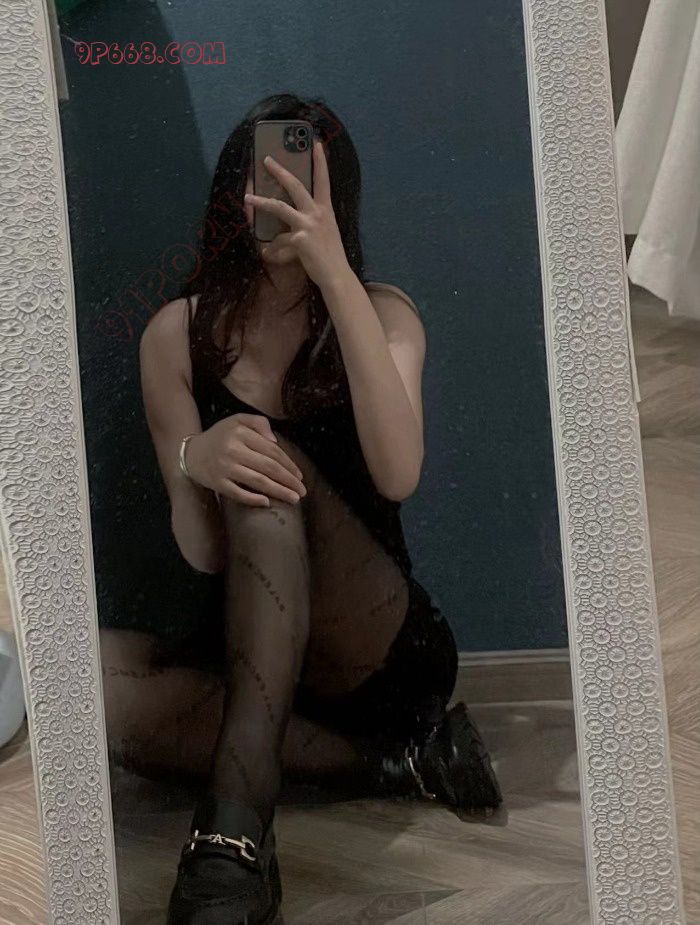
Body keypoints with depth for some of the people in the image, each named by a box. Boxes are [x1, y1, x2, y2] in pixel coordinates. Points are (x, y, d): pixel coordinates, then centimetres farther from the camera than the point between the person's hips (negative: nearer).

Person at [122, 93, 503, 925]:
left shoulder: (380, 313, -1)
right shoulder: (179, 333, -1)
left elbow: (397, 474, -24)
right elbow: (201, 555, -8)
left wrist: (334, 273, -29)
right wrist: (196, 465, -32)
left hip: (379, 650, -2)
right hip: (241, 650, 2)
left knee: (277, 472, -30)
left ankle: (237, 823, -37)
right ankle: (394, 761, -16)